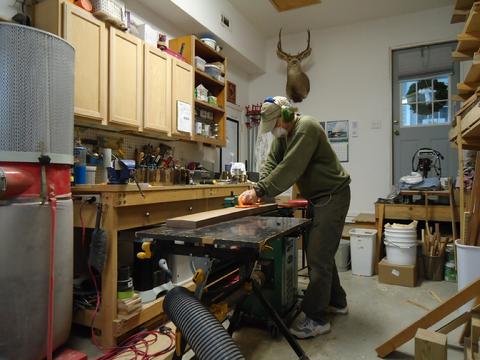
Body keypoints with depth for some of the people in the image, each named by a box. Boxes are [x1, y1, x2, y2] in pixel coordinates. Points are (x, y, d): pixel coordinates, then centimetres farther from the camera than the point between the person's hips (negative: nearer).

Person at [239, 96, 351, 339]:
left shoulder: (306, 128, -20)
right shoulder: (283, 133, 9)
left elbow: (289, 168, -28)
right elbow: (271, 162, 2)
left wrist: (260, 191, -27)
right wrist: (257, 189, -13)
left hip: (332, 195, -9)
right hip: (316, 198, 10)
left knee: (319, 257, -8)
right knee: (321, 253, 17)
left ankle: (315, 319, 3)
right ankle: (336, 301, 34)